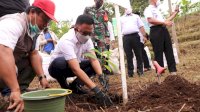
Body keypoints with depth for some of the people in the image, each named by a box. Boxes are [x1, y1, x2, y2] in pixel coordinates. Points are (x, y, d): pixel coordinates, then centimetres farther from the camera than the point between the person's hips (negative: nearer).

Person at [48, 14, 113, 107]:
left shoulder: (87, 39, -12)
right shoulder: (67, 41, -35)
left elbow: (93, 60, -18)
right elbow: (76, 69, -43)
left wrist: (101, 76, -39)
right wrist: (96, 90, -49)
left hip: (73, 66, 6)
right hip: (58, 67, -6)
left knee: (97, 65, -13)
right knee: (60, 62, -40)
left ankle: (74, 85, 0)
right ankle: (64, 87, -11)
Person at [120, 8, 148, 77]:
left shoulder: (136, 17, 19)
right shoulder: (121, 19, 18)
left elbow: (141, 27, 12)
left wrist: (144, 36, 2)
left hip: (135, 36, 0)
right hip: (126, 37, 0)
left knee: (138, 54, 0)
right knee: (128, 55, 0)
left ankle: (140, 70, 8)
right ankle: (130, 72, 5)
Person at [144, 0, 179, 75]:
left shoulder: (157, 10, 29)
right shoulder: (148, 9, 2)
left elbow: (165, 21, 28)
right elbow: (150, 20, -15)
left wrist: (175, 12, 30)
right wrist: (164, 22, -16)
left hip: (164, 30, 8)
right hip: (156, 31, -8)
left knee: (169, 50, 4)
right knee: (158, 53, -6)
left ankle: (173, 70, 7)